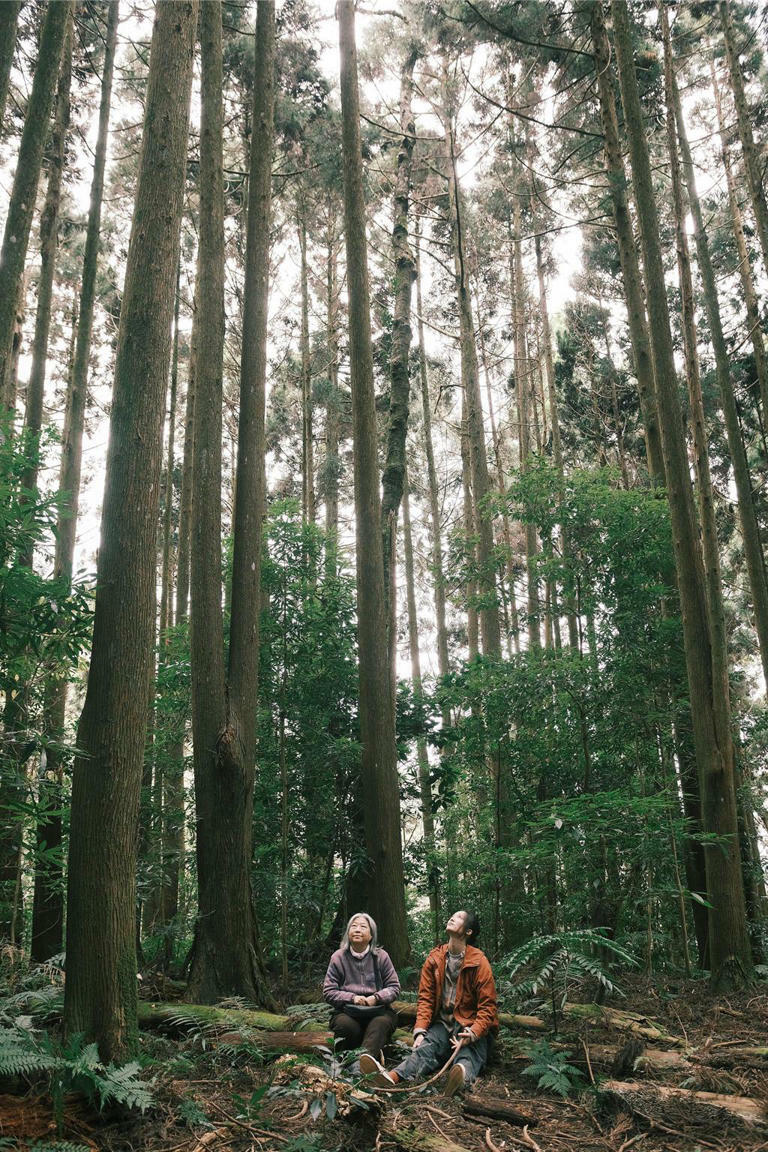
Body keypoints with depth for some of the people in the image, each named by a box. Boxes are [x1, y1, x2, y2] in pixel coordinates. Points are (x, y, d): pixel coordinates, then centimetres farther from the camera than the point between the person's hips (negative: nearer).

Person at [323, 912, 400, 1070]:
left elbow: (394, 987, 7)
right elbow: (329, 991, 3)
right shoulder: (338, 957, 5)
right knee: (345, 1025, -36)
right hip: (346, 1011, 0)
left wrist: (376, 998, -13)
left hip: (377, 1011, 0)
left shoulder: (381, 956, 8)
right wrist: (352, 998, -14)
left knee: (382, 1023, -35)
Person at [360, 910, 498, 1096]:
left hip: (470, 1026, -3)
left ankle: (463, 1076, -72)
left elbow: (487, 1006, -6)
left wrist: (473, 1033, -23)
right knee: (426, 1047, -29)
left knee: (469, 1055, -35)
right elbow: (425, 997, 5)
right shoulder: (434, 958, 7)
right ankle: (393, 1076, -59)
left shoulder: (479, 962, -4)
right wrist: (420, 1030, -10)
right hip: (442, 1023, 3)